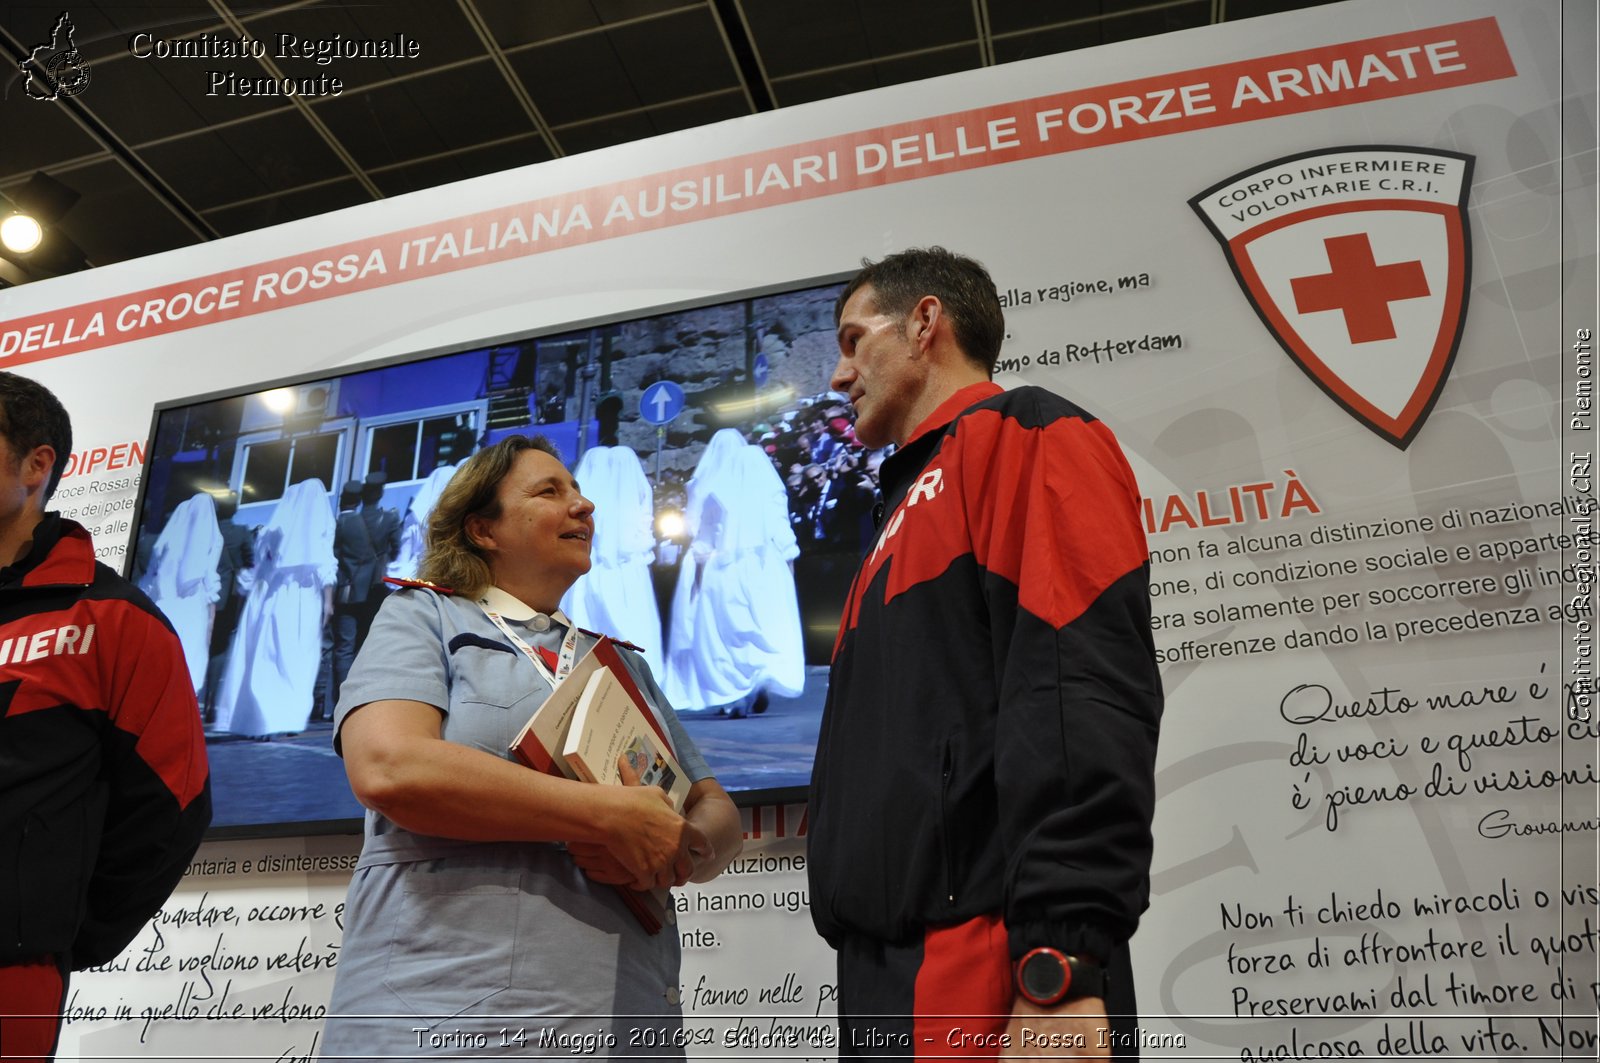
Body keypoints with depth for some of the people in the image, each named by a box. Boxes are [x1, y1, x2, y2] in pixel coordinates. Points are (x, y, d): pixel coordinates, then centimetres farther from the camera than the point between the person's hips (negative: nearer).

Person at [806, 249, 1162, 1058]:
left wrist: (1060, 967, -26)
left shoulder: (1022, 437, -4)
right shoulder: (916, 502, 22)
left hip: (983, 975, -8)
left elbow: (1084, 700, -19)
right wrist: (878, 979, 18)